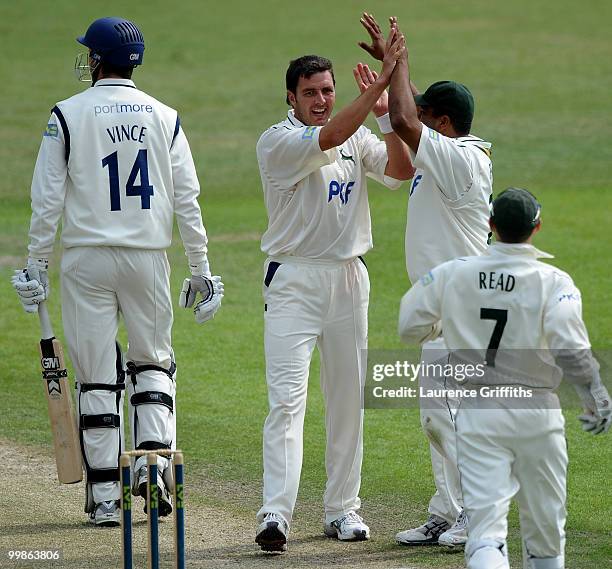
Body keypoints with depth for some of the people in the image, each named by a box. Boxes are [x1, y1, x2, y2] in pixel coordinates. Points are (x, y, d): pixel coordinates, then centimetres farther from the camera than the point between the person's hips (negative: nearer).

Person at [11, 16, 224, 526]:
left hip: (86, 258, -2)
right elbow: (187, 200, 2)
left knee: (96, 376, 3)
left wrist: (37, 268, 1)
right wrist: (201, 269, 7)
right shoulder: (165, 117, 4)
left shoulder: (68, 115, -2)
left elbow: (47, 199, -4)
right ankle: (154, 458, -6)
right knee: (152, 362, 16)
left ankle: (105, 495, 3)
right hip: (148, 256, 2)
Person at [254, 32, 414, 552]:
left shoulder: (358, 139, 9)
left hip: (349, 277, 5)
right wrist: (377, 88, -31)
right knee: (287, 398, -13)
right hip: (294, 279, -5)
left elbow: (401, 170, -7)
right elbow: (329, 137, -26)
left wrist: (386, 115, -19)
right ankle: (276, 513, -19)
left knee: (348, 398, 9)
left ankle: (342, 509, 18)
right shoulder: (277, 142, -8)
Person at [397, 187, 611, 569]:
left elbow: (409, 327, 6)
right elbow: (570, 349, -21)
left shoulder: (453, 274, -1)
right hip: (536, 413, -1)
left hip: (477, 413, 1)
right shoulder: (553, 282, -9)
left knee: (485, 526, -7)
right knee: (544, 523, 16)